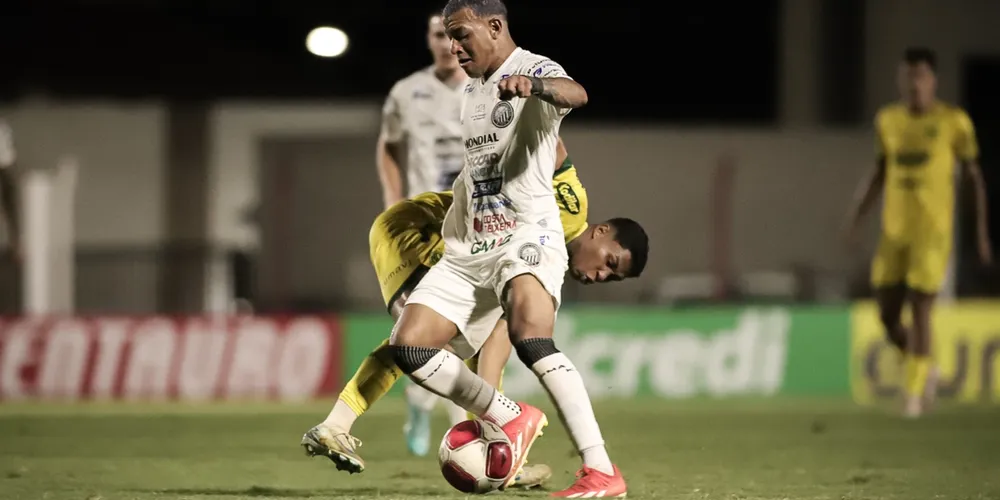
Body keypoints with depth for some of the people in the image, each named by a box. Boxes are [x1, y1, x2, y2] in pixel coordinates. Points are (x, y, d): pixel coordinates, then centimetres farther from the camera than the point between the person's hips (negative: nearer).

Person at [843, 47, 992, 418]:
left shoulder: (954, 122, -6)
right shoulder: (888, 120, 6)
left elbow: (974, 176, 1)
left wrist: (982, 232, -1)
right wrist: (857, 217, 7)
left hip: (933, 231, -4)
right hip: (894, 231, 4)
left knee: (919, 312, -9)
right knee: (888, 317, 3)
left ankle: (913, 392, 5)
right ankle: (924, 369, 30)